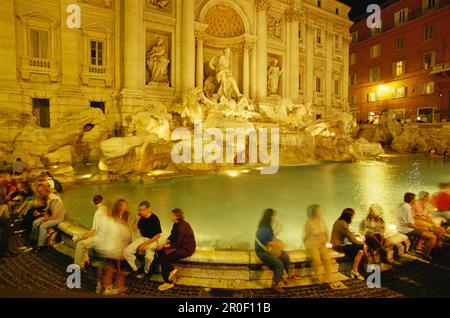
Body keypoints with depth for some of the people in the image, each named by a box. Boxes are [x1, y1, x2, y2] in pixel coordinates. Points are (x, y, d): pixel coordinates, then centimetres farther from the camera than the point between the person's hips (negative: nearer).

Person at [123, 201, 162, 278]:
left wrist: (146, 243, -18)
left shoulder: (154, 218, -15)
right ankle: (136, 270, 7)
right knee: (126, 252, -14)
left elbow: (158, 235, -13)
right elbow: (134, 228, 8)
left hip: (151, 240, -5)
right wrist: (137, 219, -8)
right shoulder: (141, 217, -1)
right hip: (142, 238, 6)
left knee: (149, 257, -33)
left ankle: (146, 272, 0)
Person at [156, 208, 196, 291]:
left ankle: (169, 283, -2)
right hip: (180, 245, 10)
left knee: (164, 258, -17)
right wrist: (165, 243, -6)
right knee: (159, 251, -3)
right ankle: (172, 269, 5)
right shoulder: (176, 224, 3)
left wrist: (164, 246, -19)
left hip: (187, 248, -10)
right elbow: (172, 235, 13)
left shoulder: (182, 227, -26)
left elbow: (177, 244, -23)